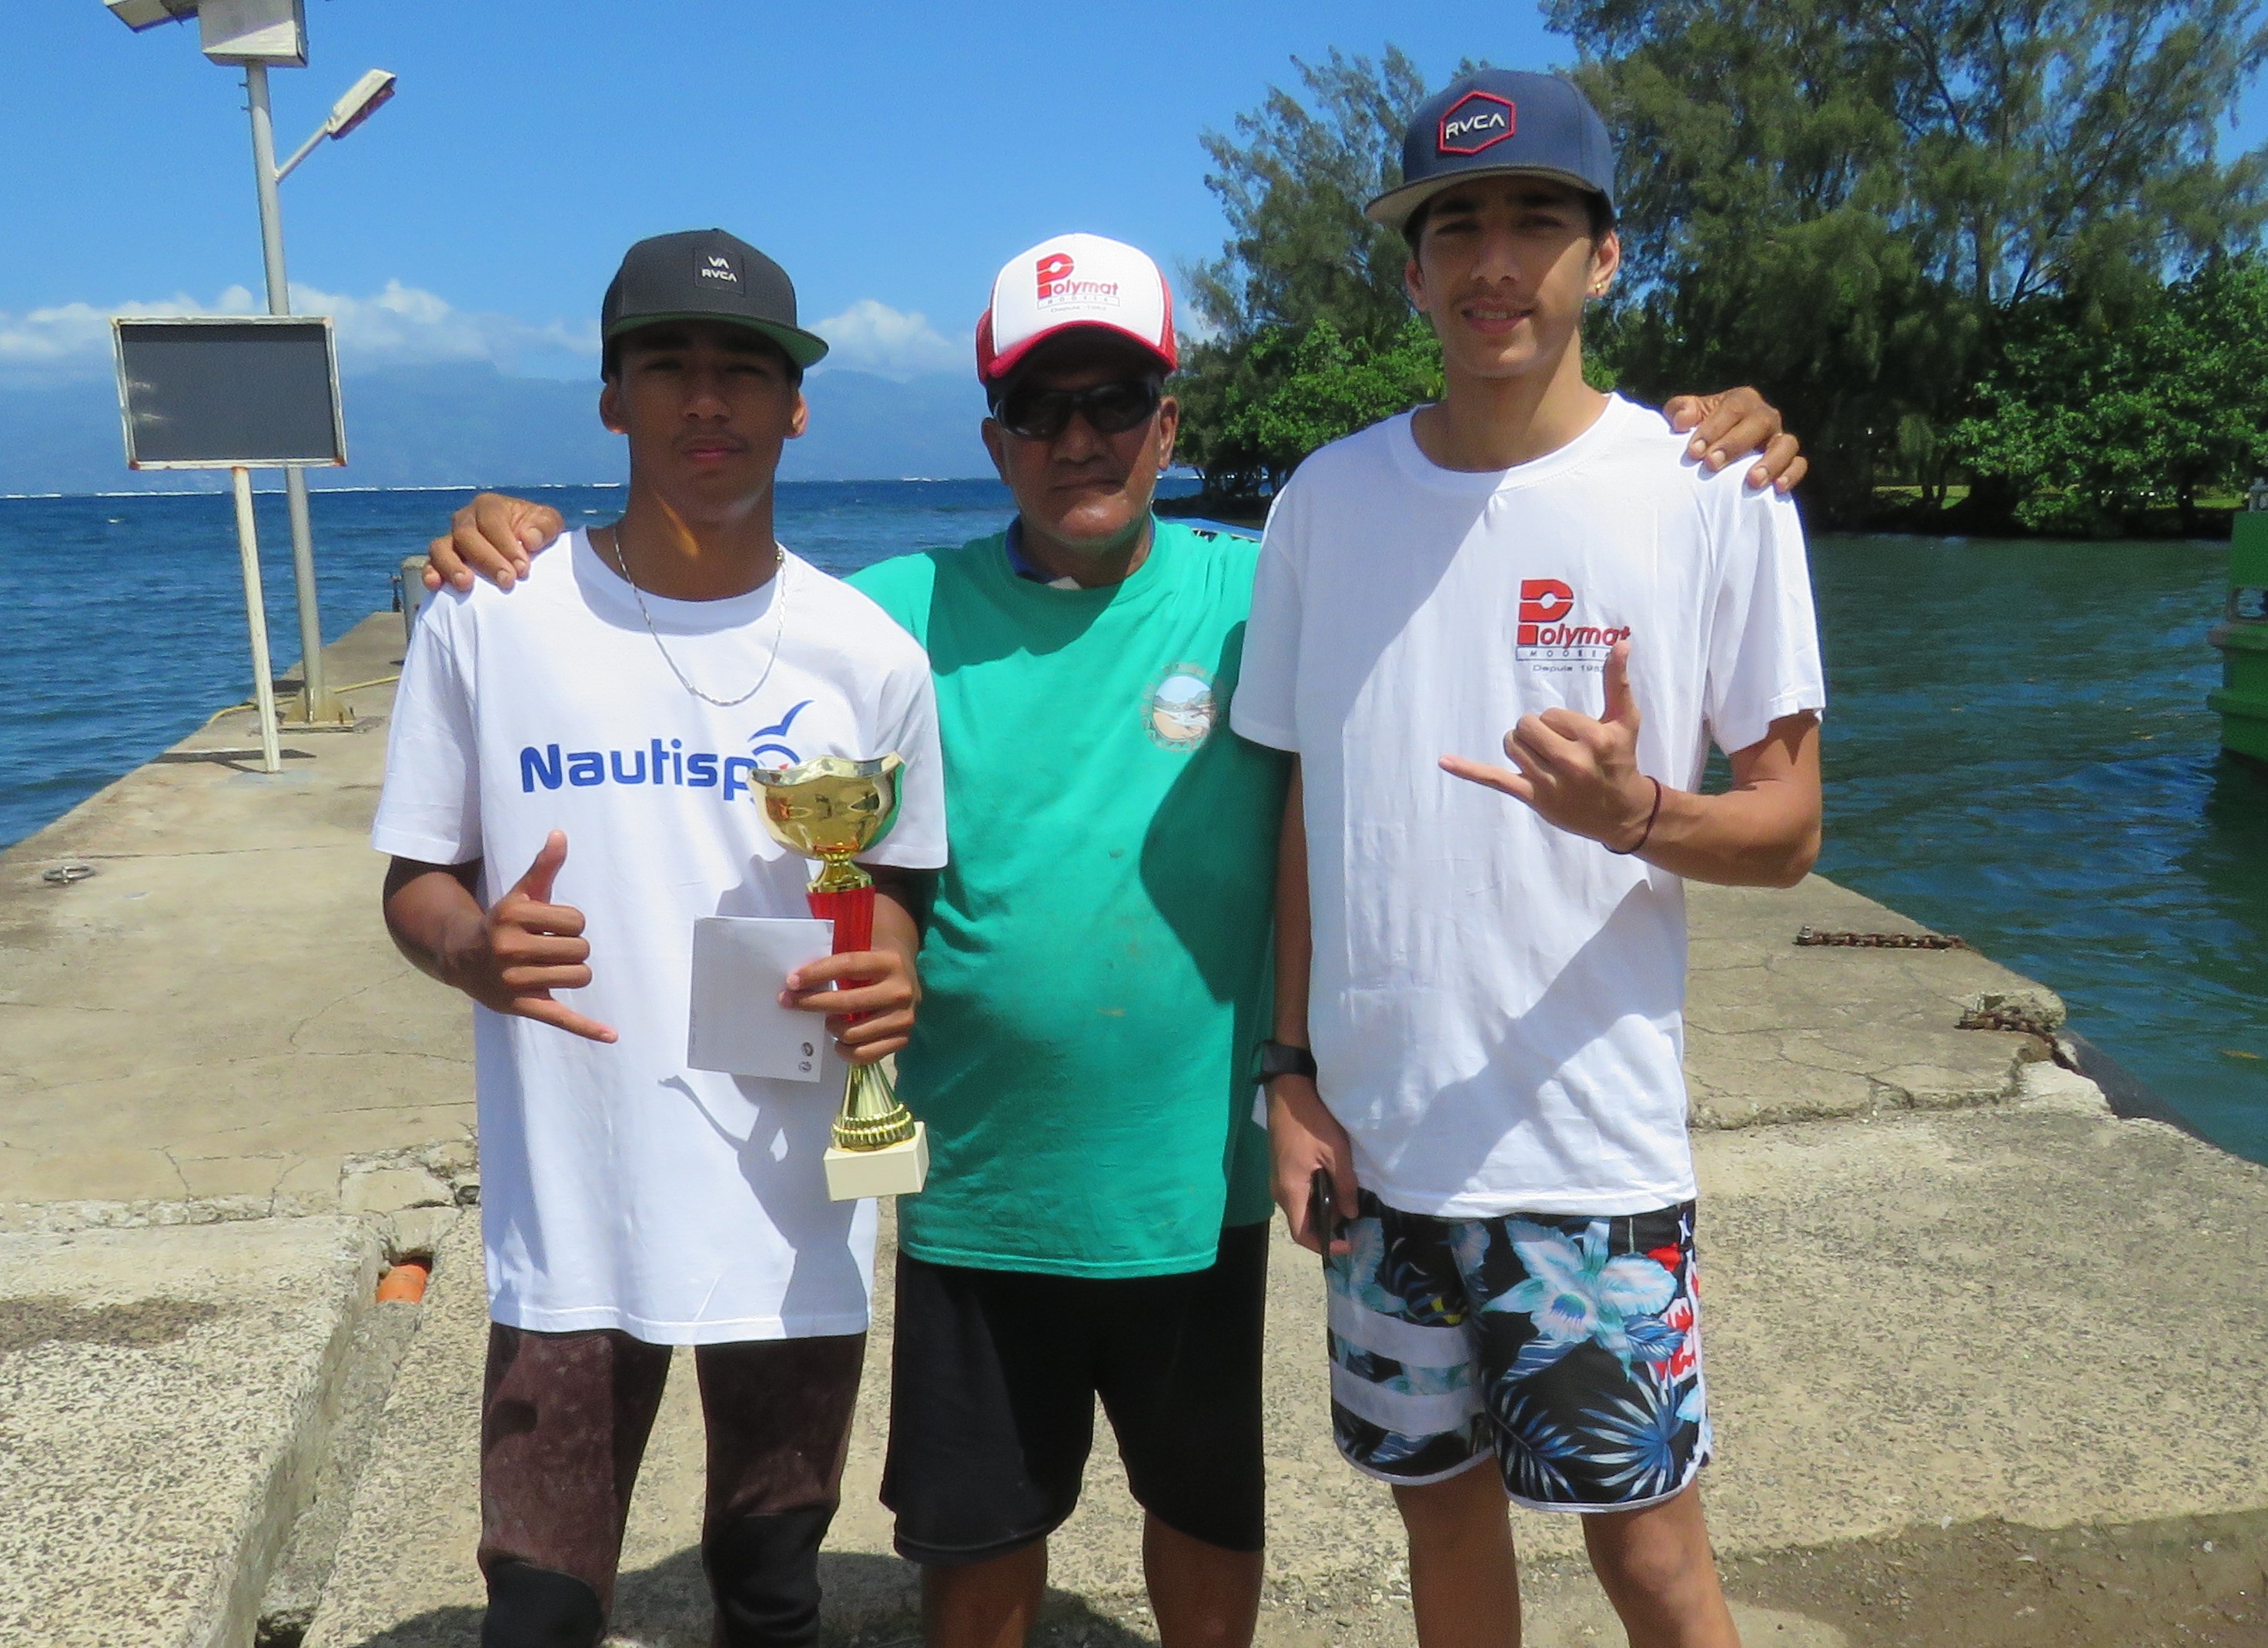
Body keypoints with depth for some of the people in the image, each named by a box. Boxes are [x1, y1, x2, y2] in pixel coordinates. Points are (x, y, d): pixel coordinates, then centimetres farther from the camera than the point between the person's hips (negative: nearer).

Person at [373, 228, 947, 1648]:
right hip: (571, 1210, -1)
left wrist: (890, 977, -12)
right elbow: (417, 879, 4)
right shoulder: (488, 620, -4)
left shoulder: (869, 655, -1)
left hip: (793, 1211, 2)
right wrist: (474, 948, -19)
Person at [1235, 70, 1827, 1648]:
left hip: (1591, 1146, -3)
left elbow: (1788, 826, -3)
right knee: (1441, 1501, 18)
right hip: (1378, 1141, 3)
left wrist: (1633, 812, -25)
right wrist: (1295, 1072, 5)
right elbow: (1307, 808, 9)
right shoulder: (1330, 496, 4)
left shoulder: (1712, 493, -5)